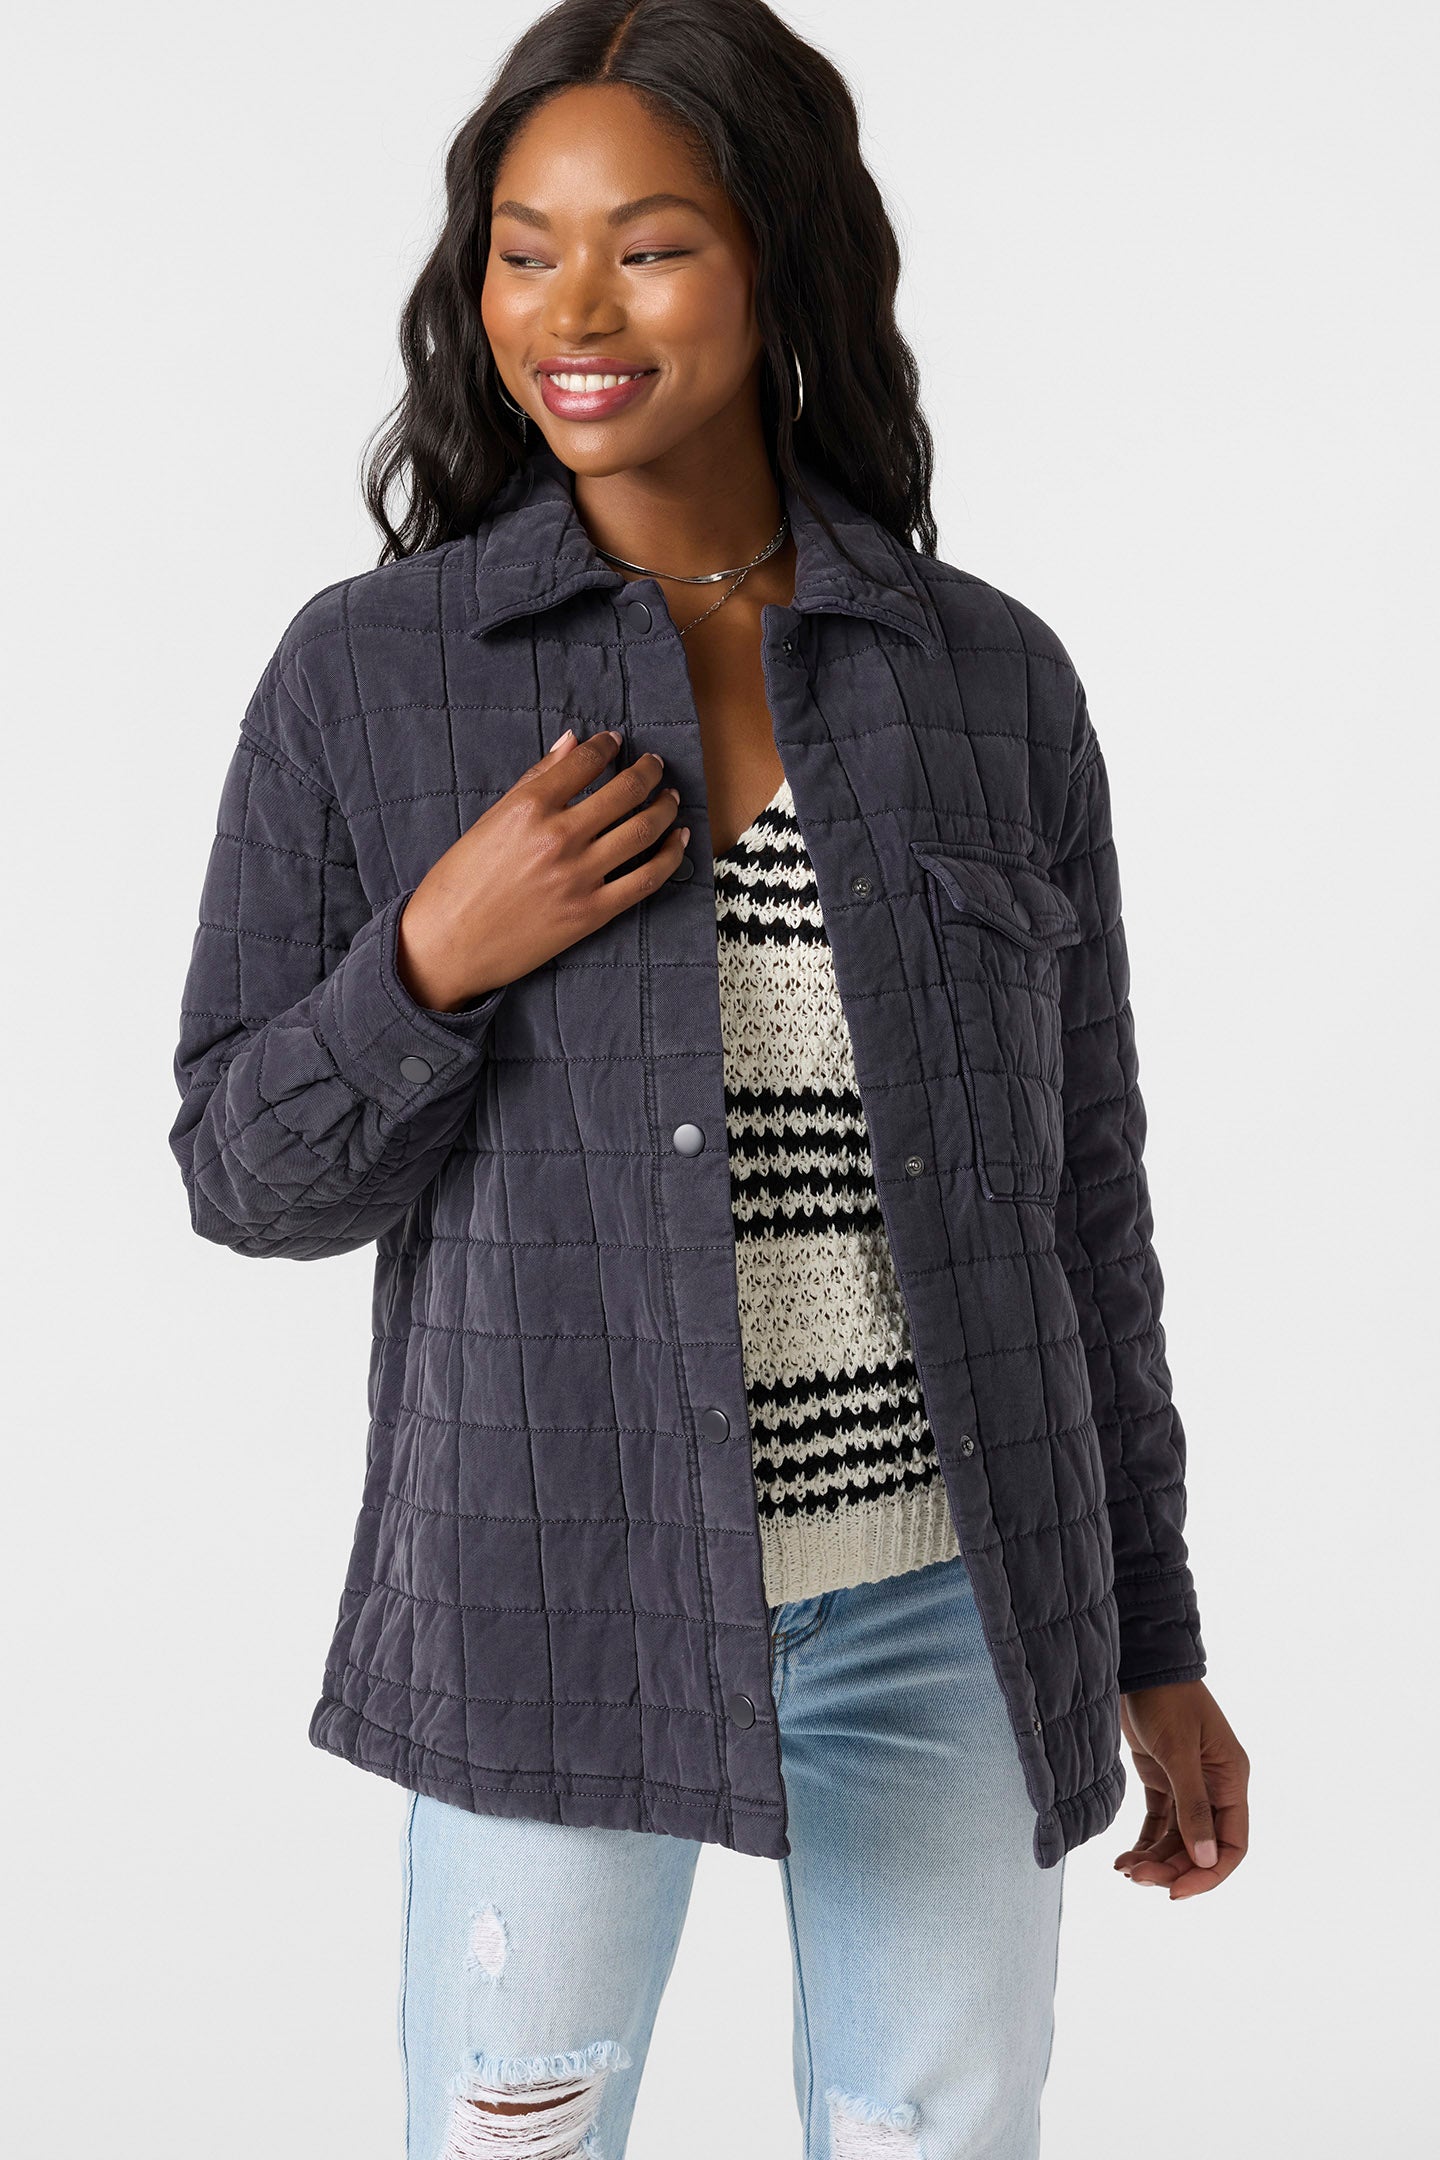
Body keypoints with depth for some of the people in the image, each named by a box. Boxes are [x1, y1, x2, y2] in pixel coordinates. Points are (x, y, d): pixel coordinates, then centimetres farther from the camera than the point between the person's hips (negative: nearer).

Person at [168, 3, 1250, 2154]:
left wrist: (1153, 1640, 8)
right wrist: (434, 963, -19)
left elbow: (1080, 1192, 6)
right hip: (557, 1599, -1)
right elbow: (250, 1179, 0)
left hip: (946, 1608, 2)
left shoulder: (994, 678, 0)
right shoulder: (366, 674, -4)